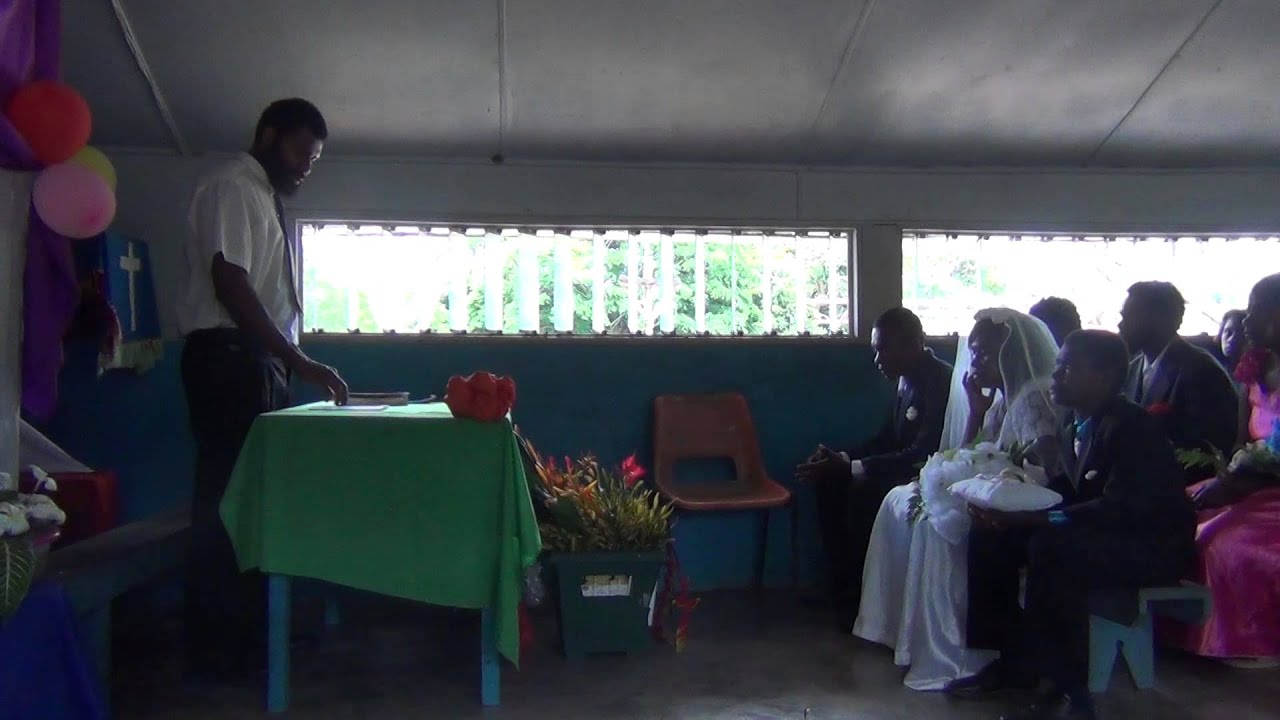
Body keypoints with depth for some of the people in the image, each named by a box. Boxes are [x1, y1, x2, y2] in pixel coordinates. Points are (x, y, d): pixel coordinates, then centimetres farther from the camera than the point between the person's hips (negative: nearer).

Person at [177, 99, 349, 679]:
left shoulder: (264, 196, 20)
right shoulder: (232, 186, -8)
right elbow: (230, 285, -19)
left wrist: (289, 363, 14)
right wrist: (300, 362, -22)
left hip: (256, 361, 10)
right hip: (227, 359, -10)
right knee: (227, 497, -6)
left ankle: (247, 631, 22)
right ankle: (218, 646, 2)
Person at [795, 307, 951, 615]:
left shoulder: (939, 381, -23)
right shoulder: (909, 378, 5)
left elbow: (920, 455, -28)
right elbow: (888, 439, 11)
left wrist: (849, 468, -27)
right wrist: (840, 460, -5)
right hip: (908, 468, 10)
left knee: (862, 494, -27)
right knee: (830, 484, 1)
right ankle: (843, 583, 8)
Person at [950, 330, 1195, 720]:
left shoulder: (1133, 426, -21)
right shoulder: (1074, 426, 5)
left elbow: (1120, 508, -29)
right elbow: (1067, 491, 6)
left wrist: (1033, 517, -33)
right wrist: (1010, 508, -13)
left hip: (1153, 547, -9)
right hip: (1103, 534, 9)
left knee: (1049, 546, -34)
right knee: (991, 537, -5)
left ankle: (1067, 686, -20)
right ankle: (1014, 658, 3)